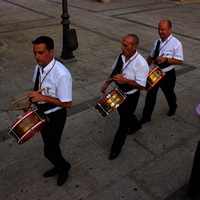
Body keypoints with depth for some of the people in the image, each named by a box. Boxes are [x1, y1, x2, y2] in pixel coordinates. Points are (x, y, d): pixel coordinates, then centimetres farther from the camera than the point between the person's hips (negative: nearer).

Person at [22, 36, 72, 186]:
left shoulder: (61, 74, -32)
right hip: (41, 113, 8)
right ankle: (58, 166, 53)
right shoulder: (39, 67, -8)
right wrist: (30, 101, 0)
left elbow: (67, 103, -27)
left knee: (50, 151, 5)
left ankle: (64, 167, 39)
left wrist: (43, 98, -30)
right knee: (48, 143, 26)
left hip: (55, 116, -8)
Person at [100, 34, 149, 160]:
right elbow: (115, 71, 8)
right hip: (119, 92, 7)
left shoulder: (141, 64, -28)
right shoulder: (121, 56, -9)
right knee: (123, 112, 29)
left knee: (124, 120, 6)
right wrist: (107, 83, -5)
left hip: (131, 96, -7)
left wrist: (124, 79, -35)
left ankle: (117, 147, 27)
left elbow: (141, 86, -27)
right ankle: (135, 125, 62)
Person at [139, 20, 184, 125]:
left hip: (168, 75, -4)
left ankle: (173, 107, 53)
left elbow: (180, 61, -17)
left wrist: (165, 60, -30)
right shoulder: (157, 42, 0)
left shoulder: (176, 44, -17)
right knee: (150, 94, 7)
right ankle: (146, 116, 22)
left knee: (169, 93, 20)